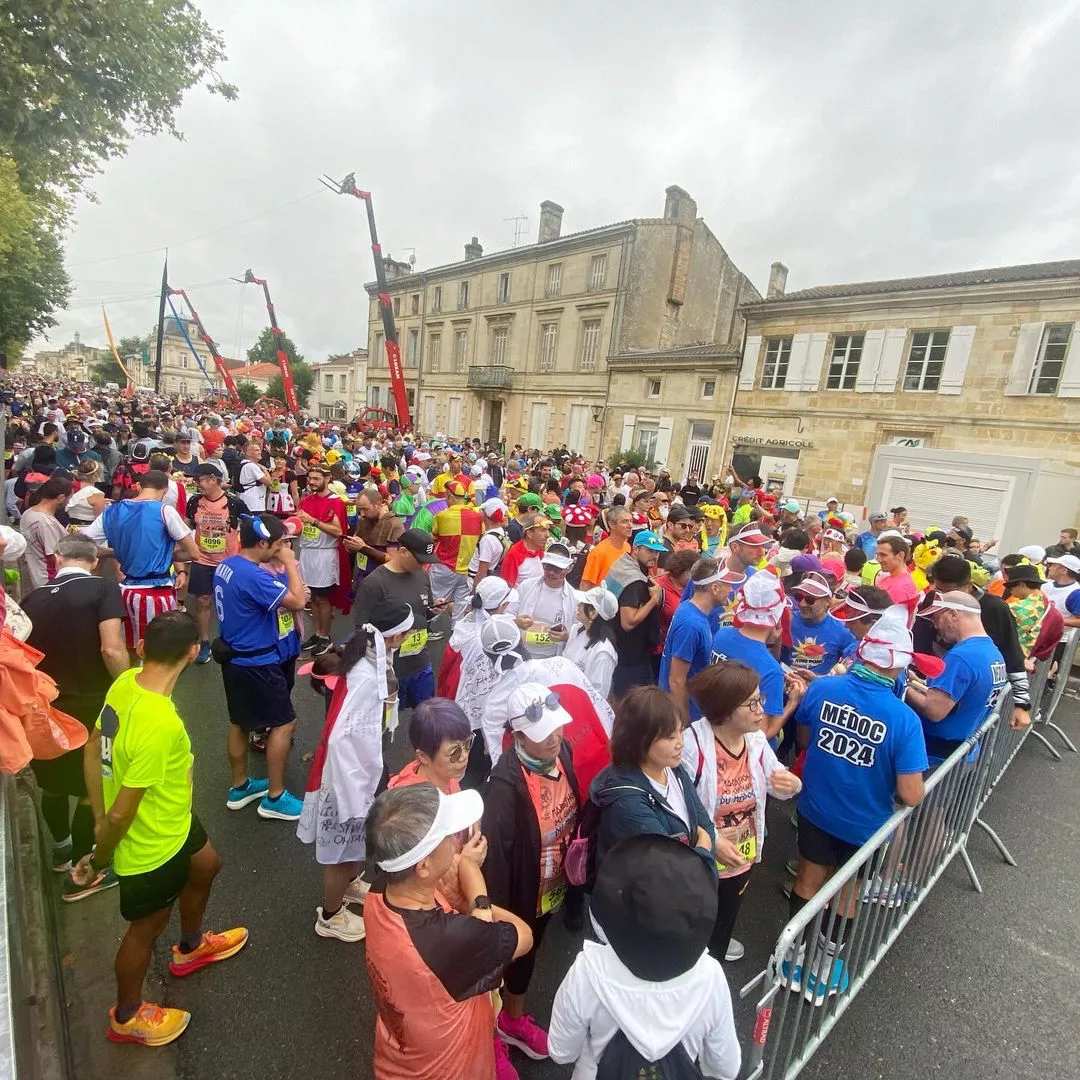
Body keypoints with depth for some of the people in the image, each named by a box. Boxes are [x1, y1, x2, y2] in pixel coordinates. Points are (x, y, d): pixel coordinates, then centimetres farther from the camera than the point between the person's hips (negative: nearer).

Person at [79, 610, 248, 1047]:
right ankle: (126, 1017, 49)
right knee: (146, 928, 20)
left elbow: (93, 749, -1)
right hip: (150, 845, -8)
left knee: (205, 865, 30)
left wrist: (99, 821, 8)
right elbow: (122, 814, -29)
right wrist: (100, 858, -9)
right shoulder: (159, 724, -39)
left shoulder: (125, 682, -14)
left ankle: (190, 948, 57)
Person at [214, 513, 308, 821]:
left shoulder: (226, 566, 2)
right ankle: (275, 799, 12)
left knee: (240, 722, 20)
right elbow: (298, 602, -27)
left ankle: (240, 788, 35)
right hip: (257, 662, -10)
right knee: (284, 723, 2)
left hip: (236, 657, 10)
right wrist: (290, 563, -18)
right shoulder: (253, 576, -28)